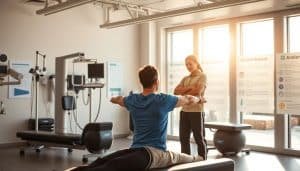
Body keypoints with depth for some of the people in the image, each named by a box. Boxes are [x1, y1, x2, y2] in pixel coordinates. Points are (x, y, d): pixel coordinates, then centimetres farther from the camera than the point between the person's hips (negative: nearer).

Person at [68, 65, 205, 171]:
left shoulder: (132, 100, 12)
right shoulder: (163, 100, 1)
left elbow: (117, 100, 37)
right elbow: (189, 99, 19)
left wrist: (113, 98, 62)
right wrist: (199, 99, 42)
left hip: (135, 150, 4)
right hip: (155, 153, -3)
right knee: (197, 159, 5)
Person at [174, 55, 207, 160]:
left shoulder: (202, 76, 1)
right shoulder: (185, 79, 18)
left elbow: (198, 90, -15)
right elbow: (176, 91, 4)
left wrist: (184, 91, -2)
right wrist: (189, 87, -11)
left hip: (197, 111, -6)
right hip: (184, 111, 6)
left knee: (199, 139, 2)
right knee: (183, 138, 7)